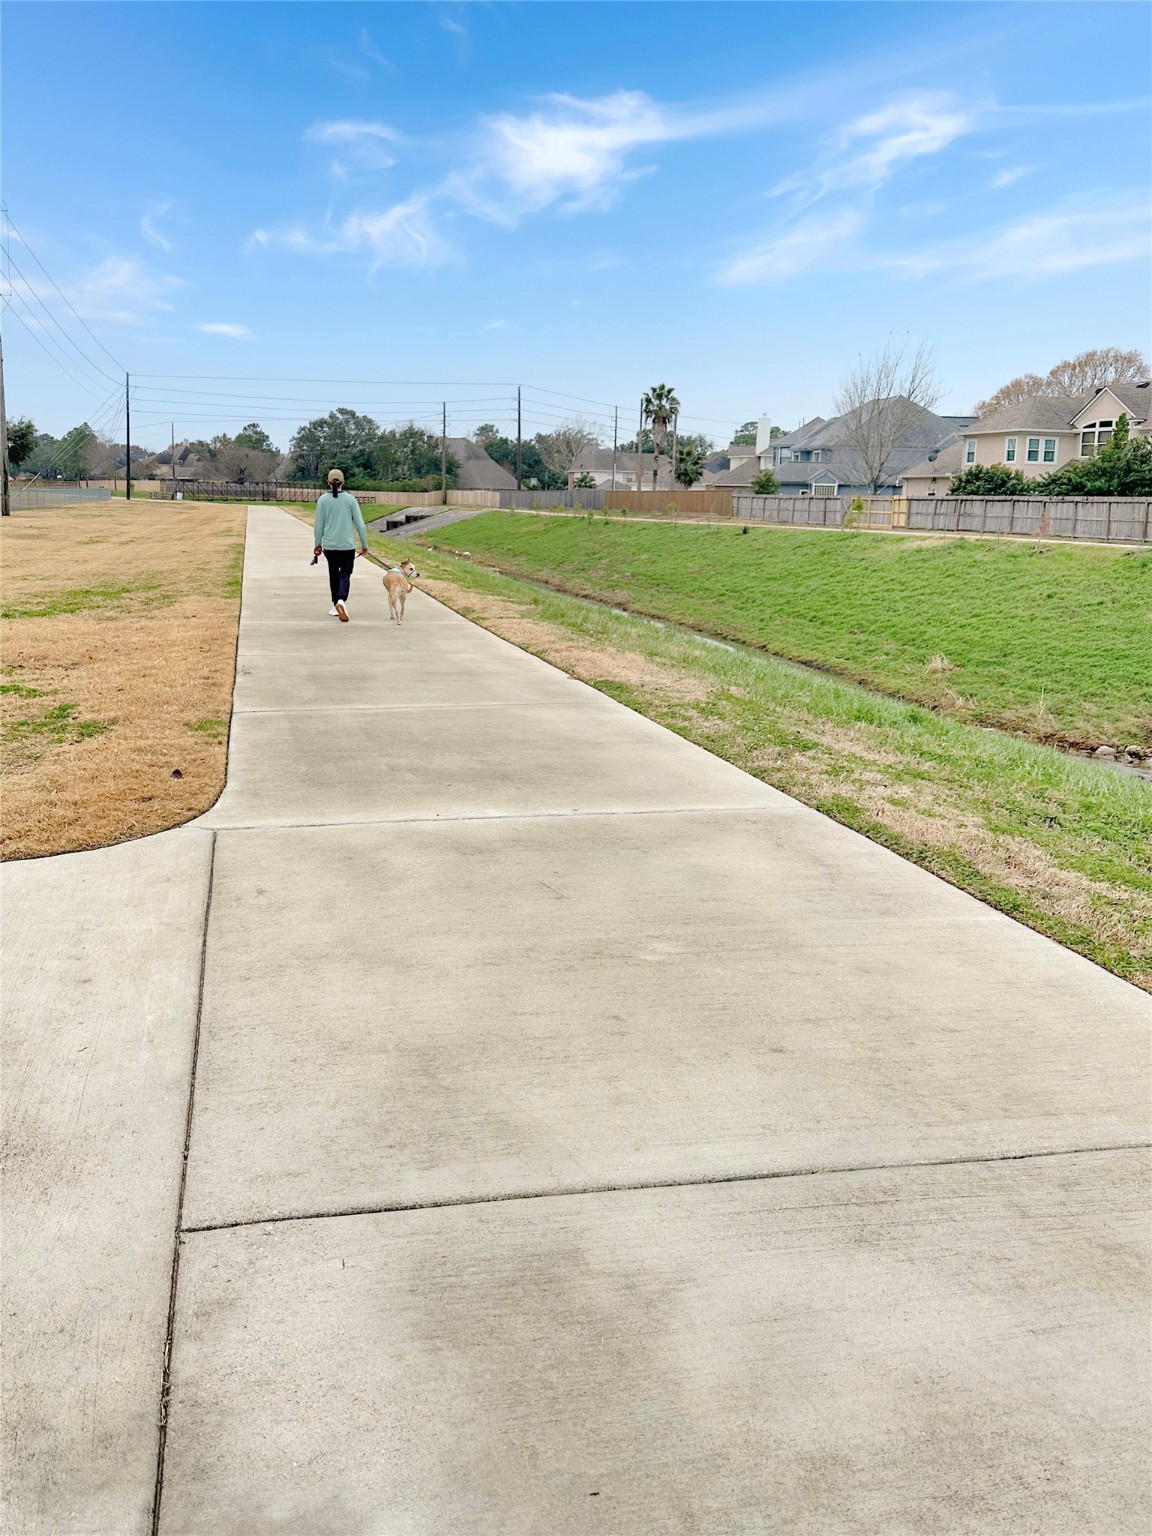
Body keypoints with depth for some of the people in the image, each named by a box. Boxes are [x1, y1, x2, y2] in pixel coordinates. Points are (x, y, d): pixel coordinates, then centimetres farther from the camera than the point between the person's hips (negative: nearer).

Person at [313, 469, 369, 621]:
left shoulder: (323, 499, -3)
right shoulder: (350, 499, -5)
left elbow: (319, 524, 1)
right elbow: (359, 523, -3)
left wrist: (318, 544, 13)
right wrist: (364, 544, 6)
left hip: (329, 545, 1)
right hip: (347, 545, -1)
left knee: (333, 574, 17)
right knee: (345, 574, 1)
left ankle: (336, 605, 22)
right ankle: (342, 601, -24)